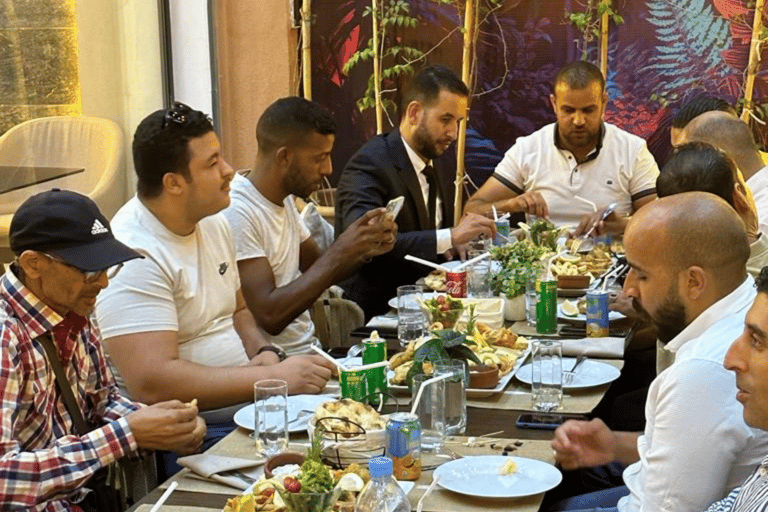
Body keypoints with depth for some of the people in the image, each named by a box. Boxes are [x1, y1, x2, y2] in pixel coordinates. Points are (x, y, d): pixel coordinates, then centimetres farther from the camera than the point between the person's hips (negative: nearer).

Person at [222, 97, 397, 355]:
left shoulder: (283, 199, 10)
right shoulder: (236, 213, -19)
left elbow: (318, 272, 20)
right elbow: (270, 316, -23)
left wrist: (365, 250, 0)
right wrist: (341, 251, -21)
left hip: (309, 349, 9)